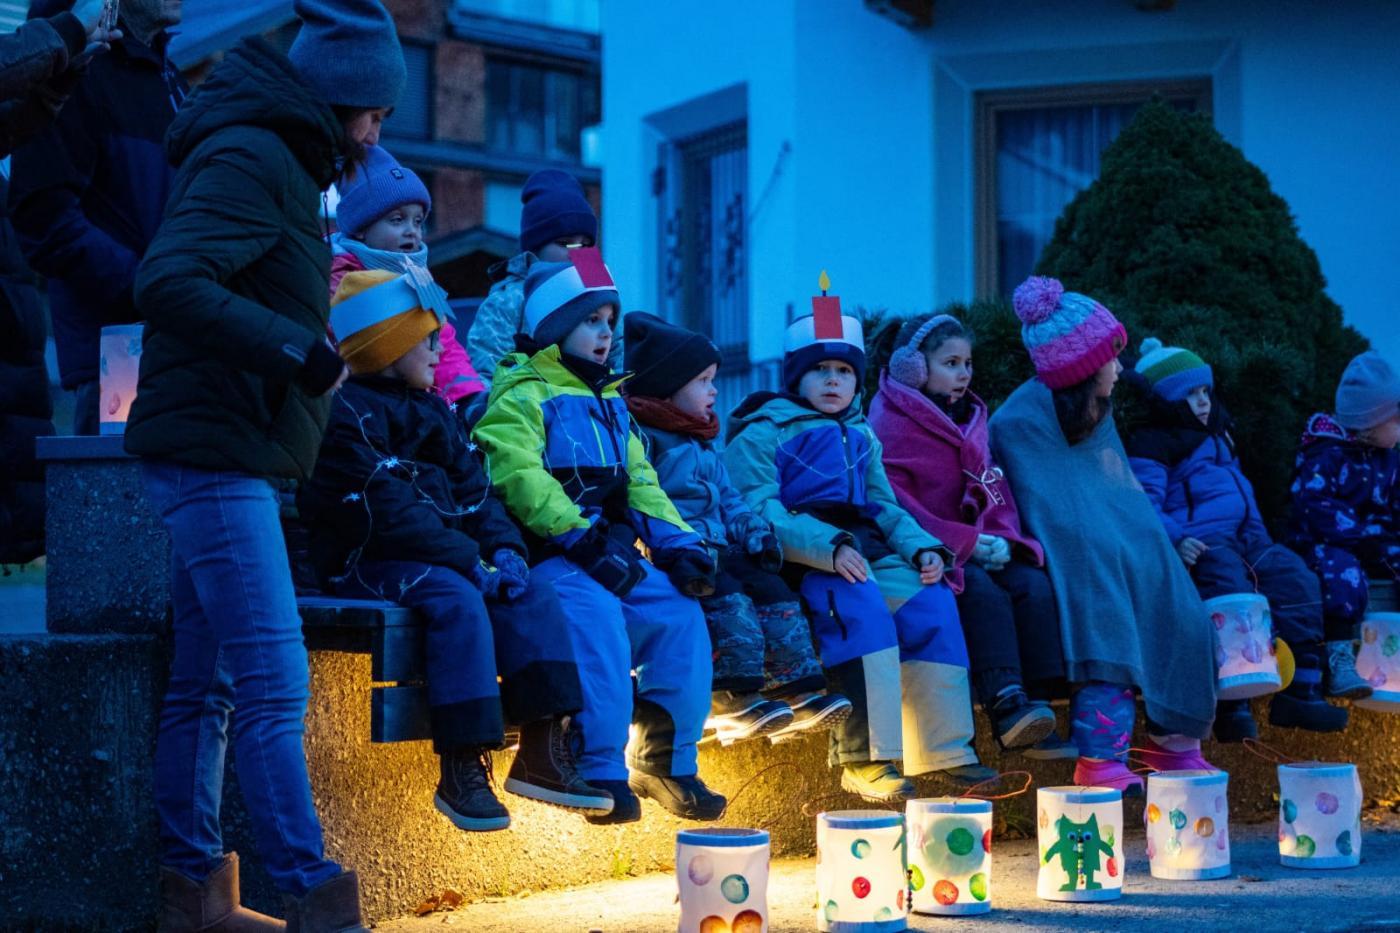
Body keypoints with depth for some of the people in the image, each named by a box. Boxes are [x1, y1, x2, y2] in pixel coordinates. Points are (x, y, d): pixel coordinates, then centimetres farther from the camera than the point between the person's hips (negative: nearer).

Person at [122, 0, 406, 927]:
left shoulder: (275, 161, 20)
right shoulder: (250, 158, -12)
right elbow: (169, 281, -25)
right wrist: (294, 348, -23)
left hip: (225, 460, 10)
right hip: (218, 455, -10)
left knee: (206, 685, 12)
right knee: (274, 685, -12)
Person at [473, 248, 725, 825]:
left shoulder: (608, 402, 25)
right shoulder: (520, 396, -1)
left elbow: (640, 482, 20)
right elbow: (520, 478, -16)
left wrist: (677, 543, 2)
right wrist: (585, 540, -24)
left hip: (609, 553, 7)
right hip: (546, 555, -7)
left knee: (681, 612, -13)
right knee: (596, 613, -33)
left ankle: (665, 761, -5)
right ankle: (600, 770, -29)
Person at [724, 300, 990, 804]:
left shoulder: (860, 436, 28)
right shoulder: (763, 432, 4)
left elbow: (885, 507, 26)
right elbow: (757, 510, -10)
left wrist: (923, 548, 3)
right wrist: (828, 548, -24)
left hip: (864, 550, 7)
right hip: (798, 561, -7)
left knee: (933, 600, -18)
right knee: (862, 606, -34)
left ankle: (945, 747, -16)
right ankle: (864, 760, -37)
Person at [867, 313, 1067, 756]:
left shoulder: (970, 419, 19)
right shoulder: (891, 424, -5)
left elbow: (994, 488, 19)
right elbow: (892, 504, -14)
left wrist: (1002, 537, -4)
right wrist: (965, 543, -18)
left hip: (979, 549, 7)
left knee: (1033, 585, -19)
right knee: (982, 591, -33)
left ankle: (1035, 702, -24)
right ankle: (1006, 702, -41)